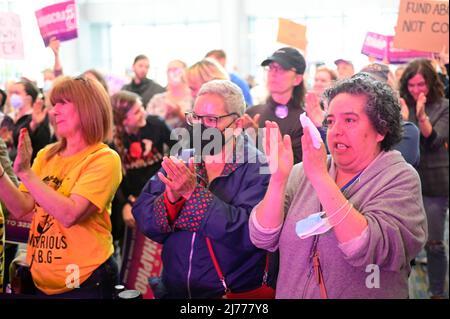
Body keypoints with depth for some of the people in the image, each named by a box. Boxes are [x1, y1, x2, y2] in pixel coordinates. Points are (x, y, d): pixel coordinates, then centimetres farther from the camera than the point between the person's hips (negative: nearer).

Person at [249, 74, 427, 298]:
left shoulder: (400, 179, -10)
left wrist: (320, 178, -31)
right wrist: (278, 179, -22)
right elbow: (263, 239, -9)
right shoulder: (304, 173, -2)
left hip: (362, 293, -3)